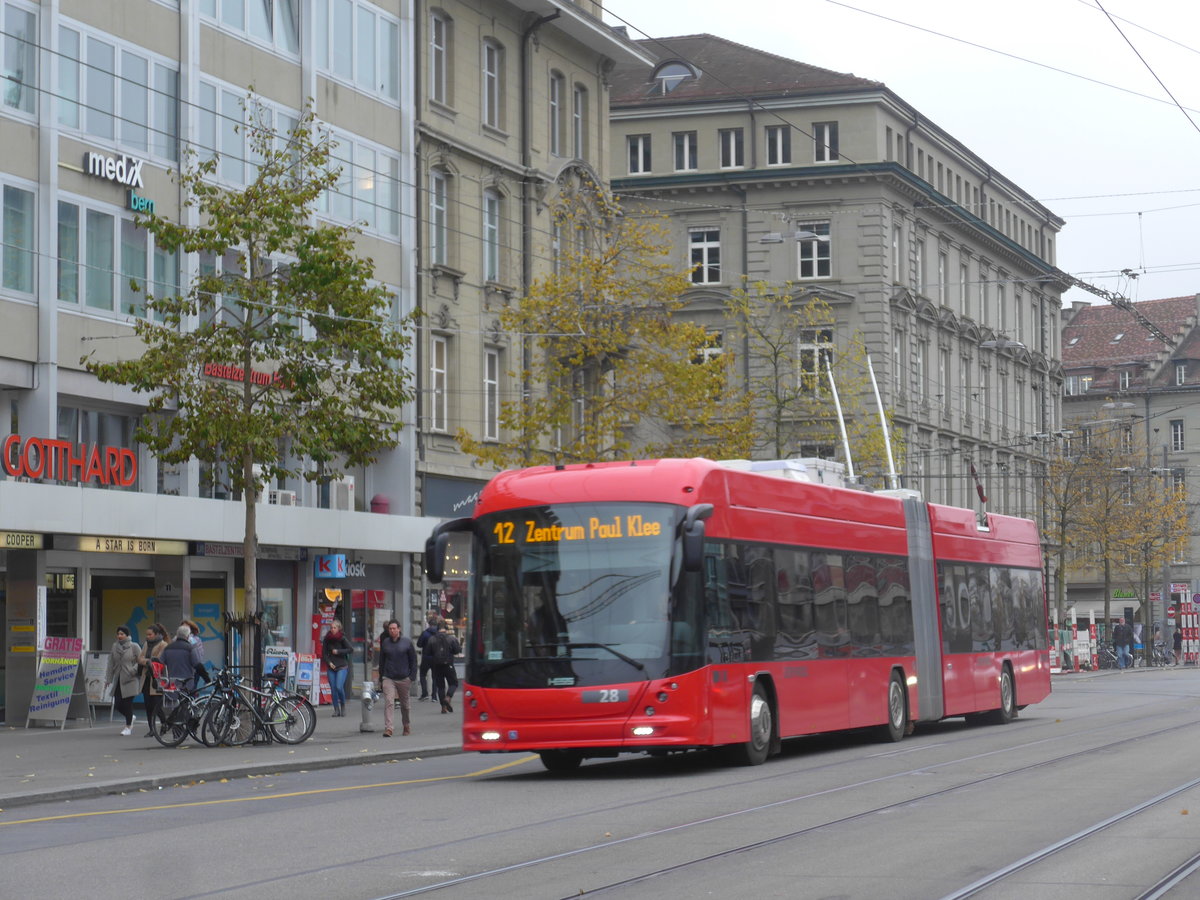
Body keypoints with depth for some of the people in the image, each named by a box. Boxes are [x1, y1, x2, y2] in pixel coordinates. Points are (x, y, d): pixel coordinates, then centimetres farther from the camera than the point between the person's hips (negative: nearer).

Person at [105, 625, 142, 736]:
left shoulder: (134, 647, -3)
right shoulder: (114, 647, 10)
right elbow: (111, 664, 11)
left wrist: (133, 671, -15)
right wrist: (108, 679, 6)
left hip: (129, 680, -5)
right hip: (118, 680, 5)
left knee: (128, 703, -4)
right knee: (117, 704, 2)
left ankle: (128, 727, 10)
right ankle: (131, 717, 30)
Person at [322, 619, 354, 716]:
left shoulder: (342, 638, -5)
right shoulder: (327, 639, 4)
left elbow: (351, 649, -10)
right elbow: (324, 653, 8)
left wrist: (338, 651, -13)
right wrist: (329, 662, -7)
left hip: (342, 667, -4)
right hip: (331, 667, 4)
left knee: (339, 687, -16)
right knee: (333, 689, 1)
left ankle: (343, 705, 8)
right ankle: (336, 709, 10)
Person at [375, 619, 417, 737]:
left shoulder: (407, 643, 1)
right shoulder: (385, 643, 5)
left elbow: (413, 661, 3)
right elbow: (381, 661, 12)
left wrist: (412, 677, -5)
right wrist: (381, 678, 8)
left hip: (404, 678, 0)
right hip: (388, 678, 0)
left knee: (405, 704, 13)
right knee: (388, 702, -16)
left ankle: (407, 727, 30)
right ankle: (388, 728, -22)